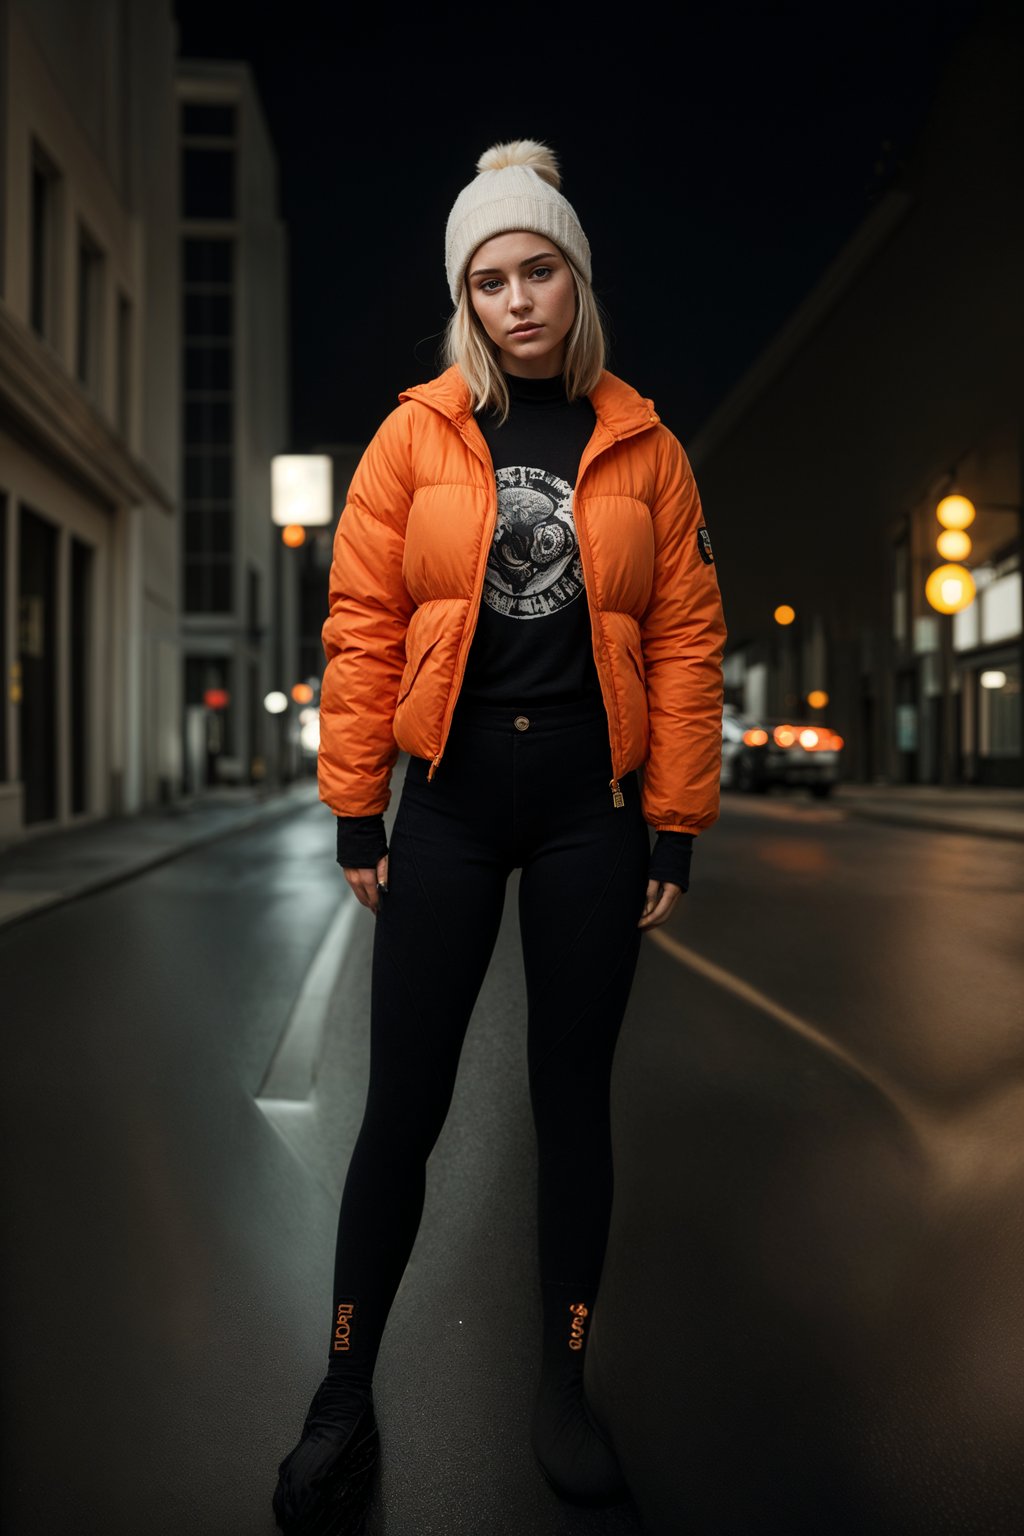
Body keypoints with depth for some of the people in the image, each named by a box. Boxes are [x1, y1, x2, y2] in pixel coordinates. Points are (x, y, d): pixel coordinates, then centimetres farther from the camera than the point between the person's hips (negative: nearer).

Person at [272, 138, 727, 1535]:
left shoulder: (642, 446, 6)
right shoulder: (417, 434, 4)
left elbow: (685, 639, 2)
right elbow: (363, 627, 0)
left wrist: (675, 826, -3)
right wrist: (355, 811, -4)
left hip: (592, 806, 1)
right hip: (452, 801, 0)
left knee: (573, 1097, 10)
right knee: (402, 1106, 3)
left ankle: (566, 1386, 29)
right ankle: (345, 1395, 23)